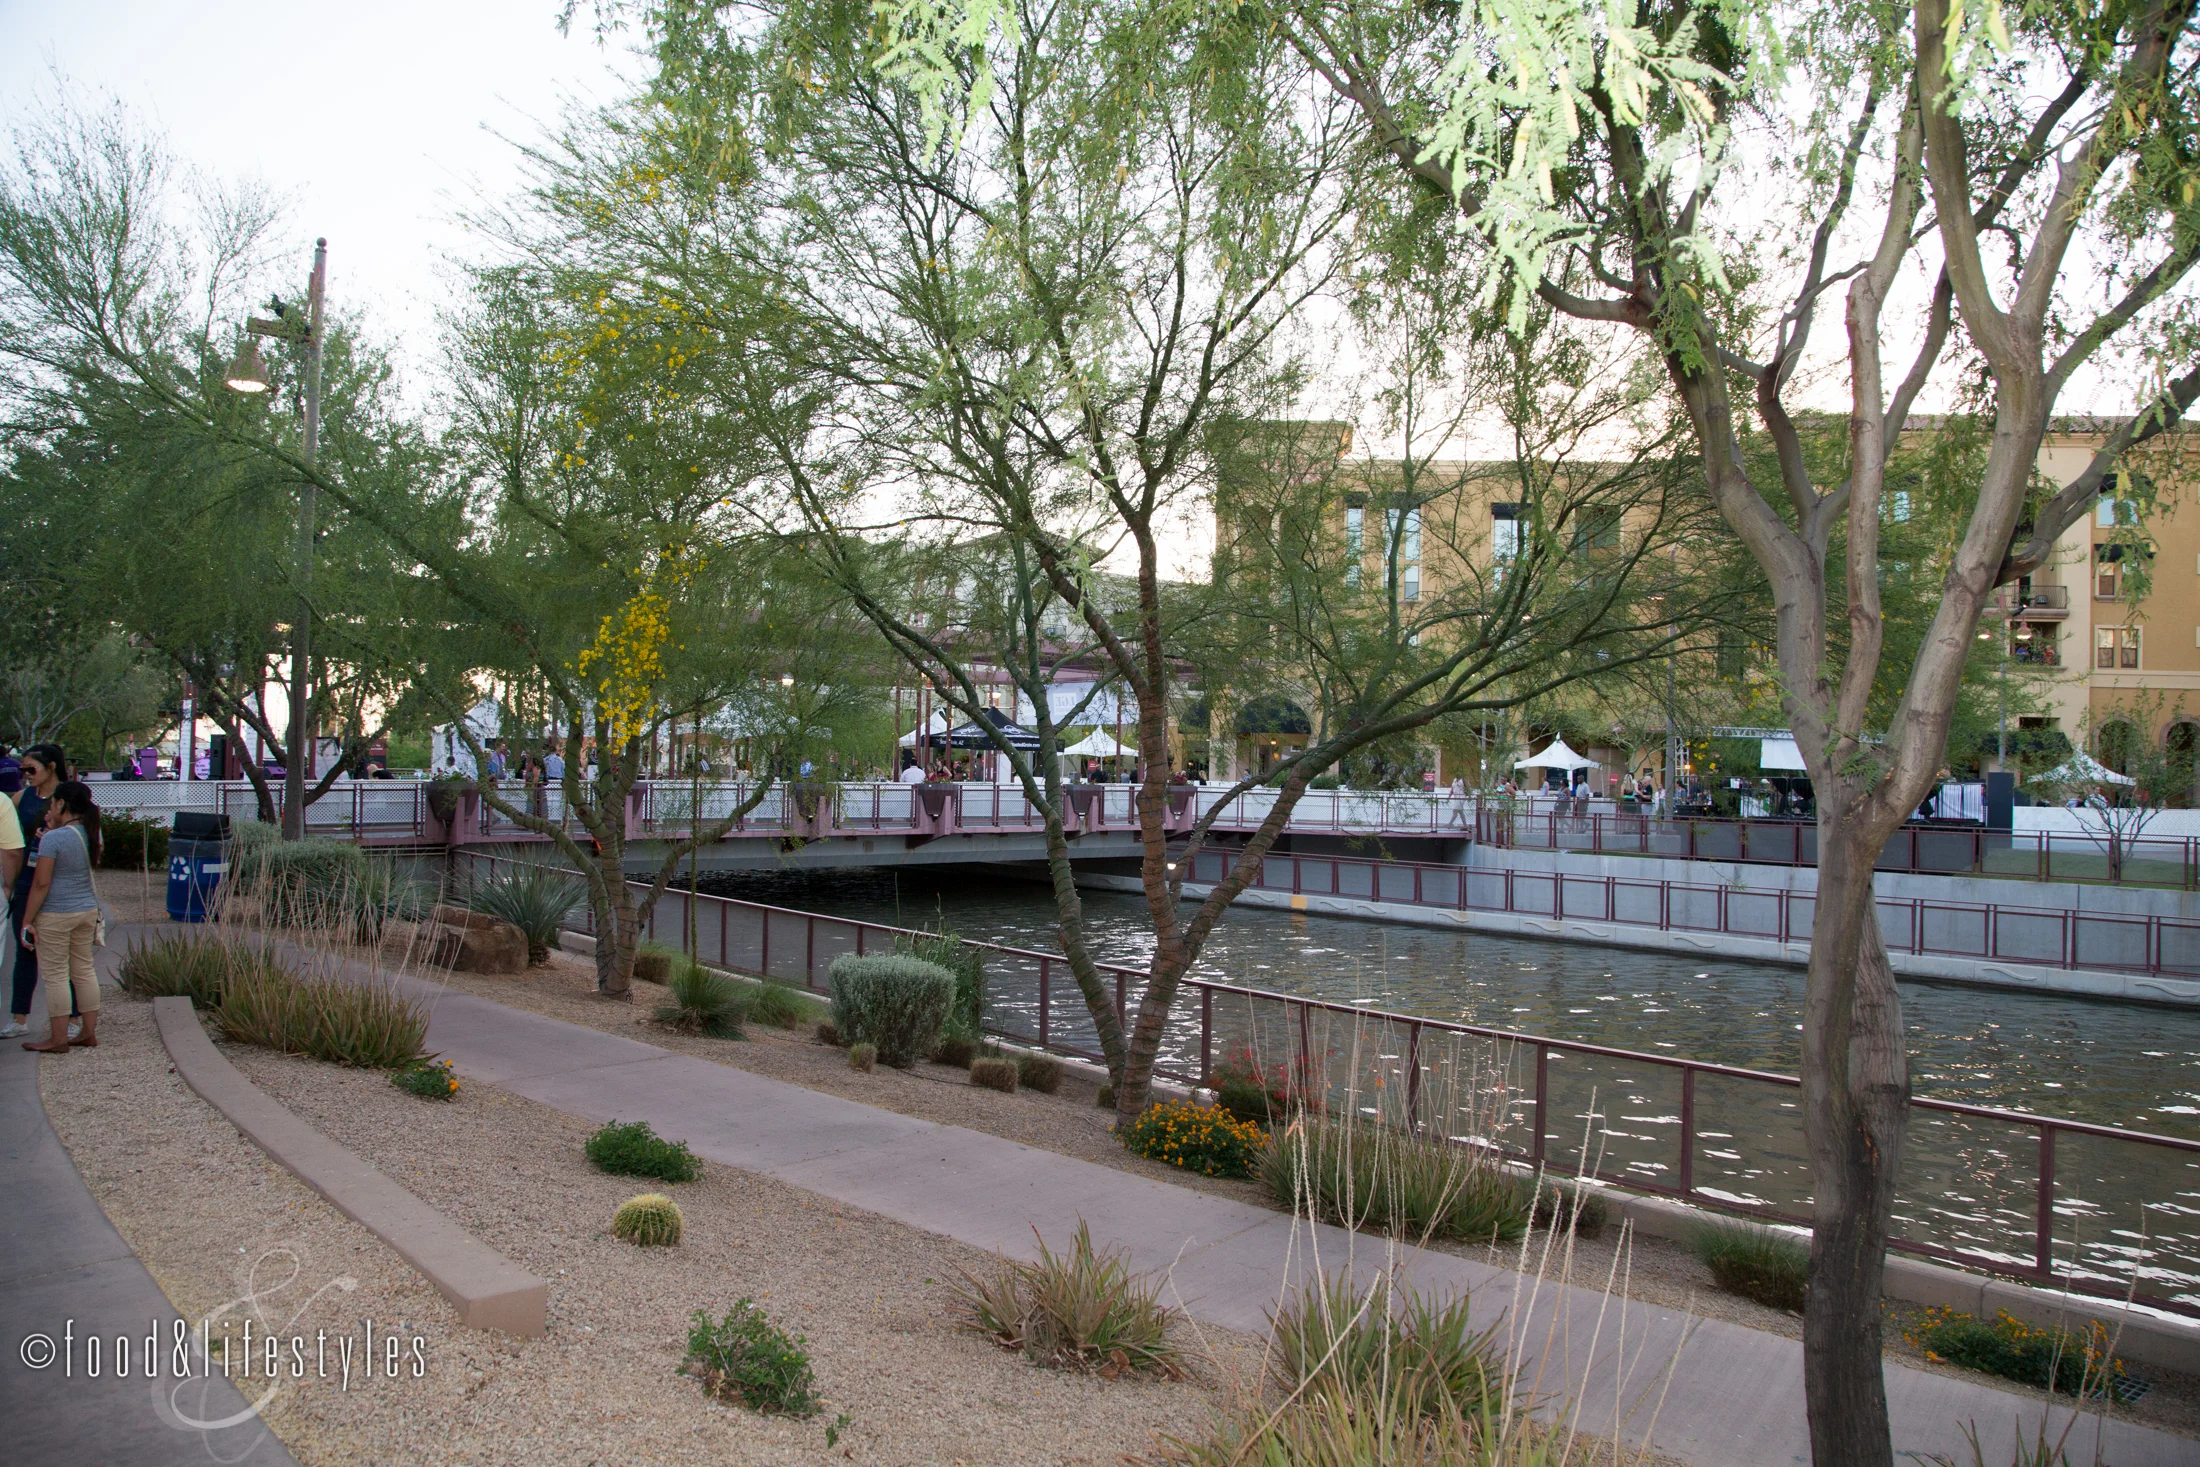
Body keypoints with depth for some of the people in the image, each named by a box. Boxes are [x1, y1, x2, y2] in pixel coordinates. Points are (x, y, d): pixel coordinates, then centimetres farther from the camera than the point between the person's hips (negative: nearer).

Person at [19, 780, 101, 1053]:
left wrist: (27, 920, -10)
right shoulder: (90, 835, 4)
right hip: (87, 910, 7)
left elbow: (41, 883, -16)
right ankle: (89, 1033, 18)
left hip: (56, 915, -7)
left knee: (56, 975, 1)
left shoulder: (53, 838, -16)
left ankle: (58, 1039, 6)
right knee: (84, 971, 13)